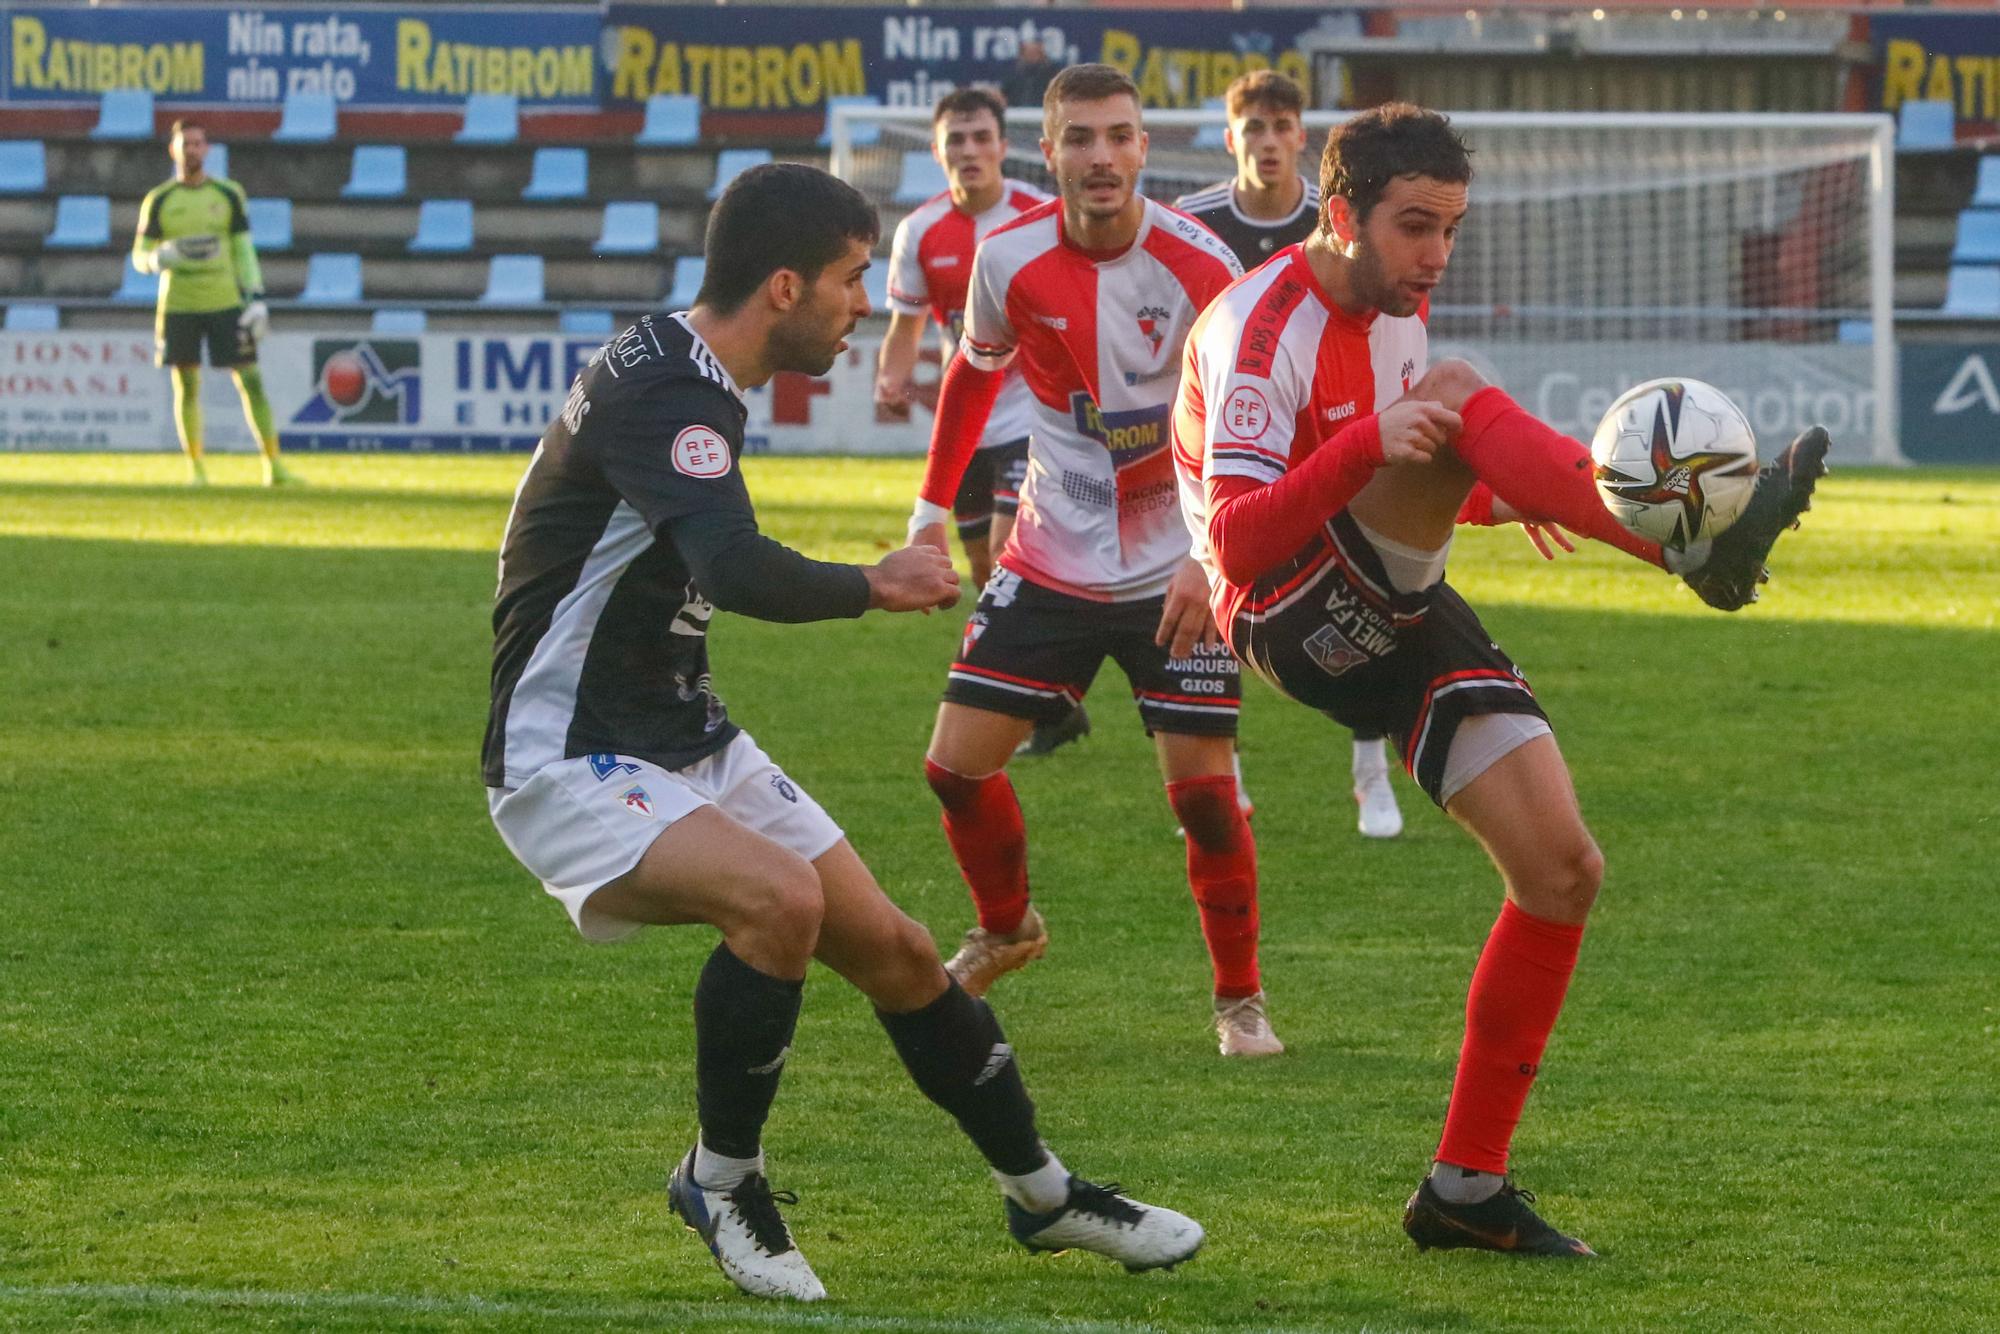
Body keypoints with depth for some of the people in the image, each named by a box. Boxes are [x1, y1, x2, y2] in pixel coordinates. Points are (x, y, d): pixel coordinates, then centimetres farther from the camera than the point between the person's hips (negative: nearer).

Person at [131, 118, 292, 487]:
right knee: (186, 385, 3)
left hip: (225, 303, 0)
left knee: (250, 380, -6)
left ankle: (273, 462, -5)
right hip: (178, 305, 0)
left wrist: (257, 299, -2)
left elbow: (244, 250, 7)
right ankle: (195, 466, 12)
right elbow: (140, 256, 5)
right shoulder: (158, 200, 4)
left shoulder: (229, 194, 6)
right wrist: (162, 256, -18)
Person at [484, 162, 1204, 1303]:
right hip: (570, 766, -10)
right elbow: (736, 568, -38)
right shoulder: (660, 388, -23)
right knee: (780, 896, -32)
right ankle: (722, 1181, -12)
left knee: (893, 950, 8)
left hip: (688, 743, 10)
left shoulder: (686, 382, 10)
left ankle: (1043, 1191, 25)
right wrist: (874, 587, -22)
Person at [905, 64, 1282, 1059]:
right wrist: (933, 508, 13)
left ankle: (1240, 998, 10)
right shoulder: (1009, 261, -7)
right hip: (1050, 559, 3)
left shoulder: (1198, 267, -17)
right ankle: (1005, 929, 29)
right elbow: (975, 373, 13)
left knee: (1203, 785, -9)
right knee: (957, 762, 0)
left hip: (1174, 573, -3)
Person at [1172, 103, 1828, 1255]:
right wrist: (1367, 448, -39)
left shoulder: (1400, 311, 14)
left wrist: (1494, 488, 10)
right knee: (1460, 393, -29)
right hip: (1292, 613, -8)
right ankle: (1699, 542, -46)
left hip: (1396, 622, 8)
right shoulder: (1266, 327, -13)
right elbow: (1237, 543, -24)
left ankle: (1468, 1184, 4)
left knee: (1565, 869, -4)